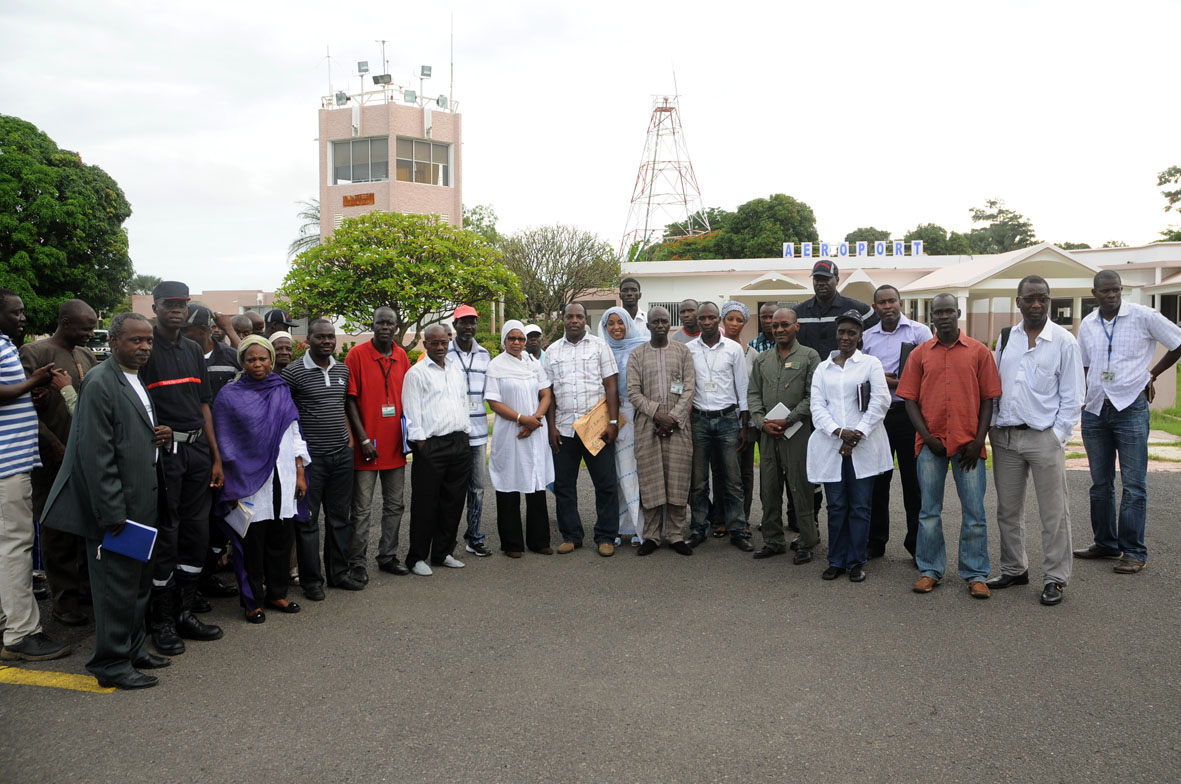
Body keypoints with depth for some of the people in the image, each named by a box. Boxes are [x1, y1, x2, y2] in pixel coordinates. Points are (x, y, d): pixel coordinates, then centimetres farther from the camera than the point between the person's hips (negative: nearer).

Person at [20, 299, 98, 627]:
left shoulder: (85, 355, 14)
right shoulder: (35, 353, -7)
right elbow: (27, 408, -13)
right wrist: (56, 447, -16)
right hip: (55, 459, -6)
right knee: (59, 530, 1)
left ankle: (85, 586, 24)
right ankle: (64, 600, 11)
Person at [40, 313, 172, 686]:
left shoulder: (137, 382, 13)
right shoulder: (100, 383, -16)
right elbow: (96, 454, -21)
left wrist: (161, 434, 3)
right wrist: (112, 513, -22)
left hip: (143, 506, 9)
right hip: (118, 509, -9)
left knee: (139, 582, 18)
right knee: (117, 586, 1)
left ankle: (133, 649, 32)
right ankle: (112, 665, 14)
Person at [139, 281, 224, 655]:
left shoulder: (194, 350, 15)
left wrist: (216, 457, 13)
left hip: (197, 449, 6)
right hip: (163, 450, -6)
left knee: (197, 532, 10)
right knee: (165, 536, -1)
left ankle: (185, 612, 22)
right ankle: (162, 623, 10)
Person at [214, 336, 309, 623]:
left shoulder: (282, 392, 9)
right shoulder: (230, 396, -2)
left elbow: (295, 435, 12)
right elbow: (225, 444, -2)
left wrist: (300, 474, 8)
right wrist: (232, 488, -7)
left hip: (282, 480, 4)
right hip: (250, 482, -3)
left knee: (280, 539, 9)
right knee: (252, 542, 3)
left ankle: (277, 593, 25)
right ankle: (252, 601, 16)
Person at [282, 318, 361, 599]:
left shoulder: (343, 370, 10)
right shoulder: (293, 372, -7)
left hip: (342, 454, 5)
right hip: (310, 457, -5)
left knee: (340, 517, 12)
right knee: (308, 520, 2)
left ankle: (338, 573, 24)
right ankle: (311, 580, 12)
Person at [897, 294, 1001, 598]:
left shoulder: (979, 351, 4)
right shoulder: (920, 353, 6)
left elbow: (988, 399, 3)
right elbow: (910, 399, 4)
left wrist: (978, 440, -6)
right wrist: (926, 436, -6)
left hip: (968, 444, -1)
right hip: (931, 444, 1)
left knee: (974, 511, 2)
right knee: (929, 510, 7)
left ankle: (975, 575, 13)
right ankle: (930, 571, 18)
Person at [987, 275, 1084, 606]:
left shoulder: (1064, 341, -4)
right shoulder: (1006, 338, 8)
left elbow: (1072, 396, -3)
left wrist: (1058, 436, -9)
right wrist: (993, 427, 6)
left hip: (1044, 437, -4)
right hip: (1005, 437, 4)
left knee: (1054, 514, 2)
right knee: (1008, 510, 13)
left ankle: (1055, 579, 13)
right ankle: (1014, 569, 27)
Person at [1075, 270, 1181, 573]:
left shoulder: (1143, 316, -5)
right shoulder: (1087, 325, 9)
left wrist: (1152, 374, 2)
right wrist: (1081, 398, 11)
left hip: (1130, 408, -5)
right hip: (1095, 410, 5)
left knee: (1133, 484, -3)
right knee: (1100, 483, 12)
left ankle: (1133, 551, 4)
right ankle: (1105, 543, 23)